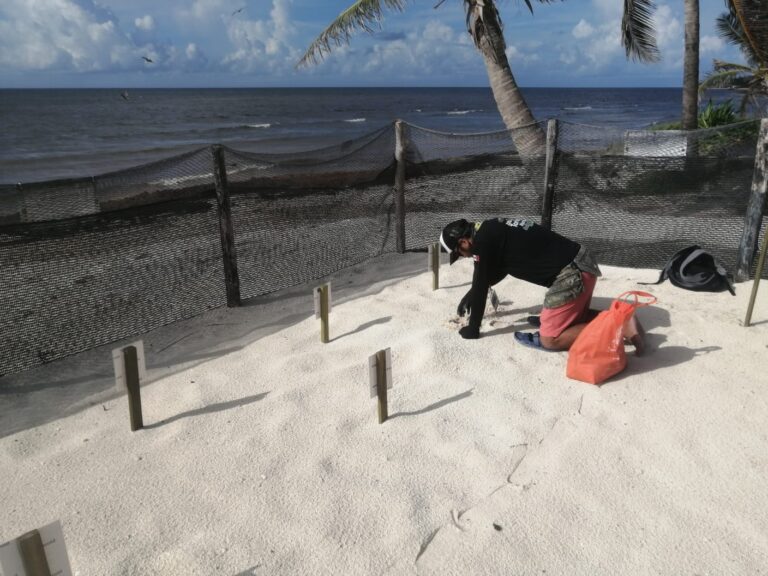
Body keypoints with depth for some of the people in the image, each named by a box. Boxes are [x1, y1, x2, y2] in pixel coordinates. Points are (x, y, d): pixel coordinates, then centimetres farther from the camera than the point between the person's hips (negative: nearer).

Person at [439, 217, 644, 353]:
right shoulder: (492, 229, 17)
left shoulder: (482, 241, -11)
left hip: (572, 275, -10)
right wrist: (470, 295, 38)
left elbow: (481, 286, -6)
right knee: (574, 317, 29)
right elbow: (492, 274, 33)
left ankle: (620, 327, -8)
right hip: (581, 263, 10)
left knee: (550, 339, -4)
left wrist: (473, 328, 6)